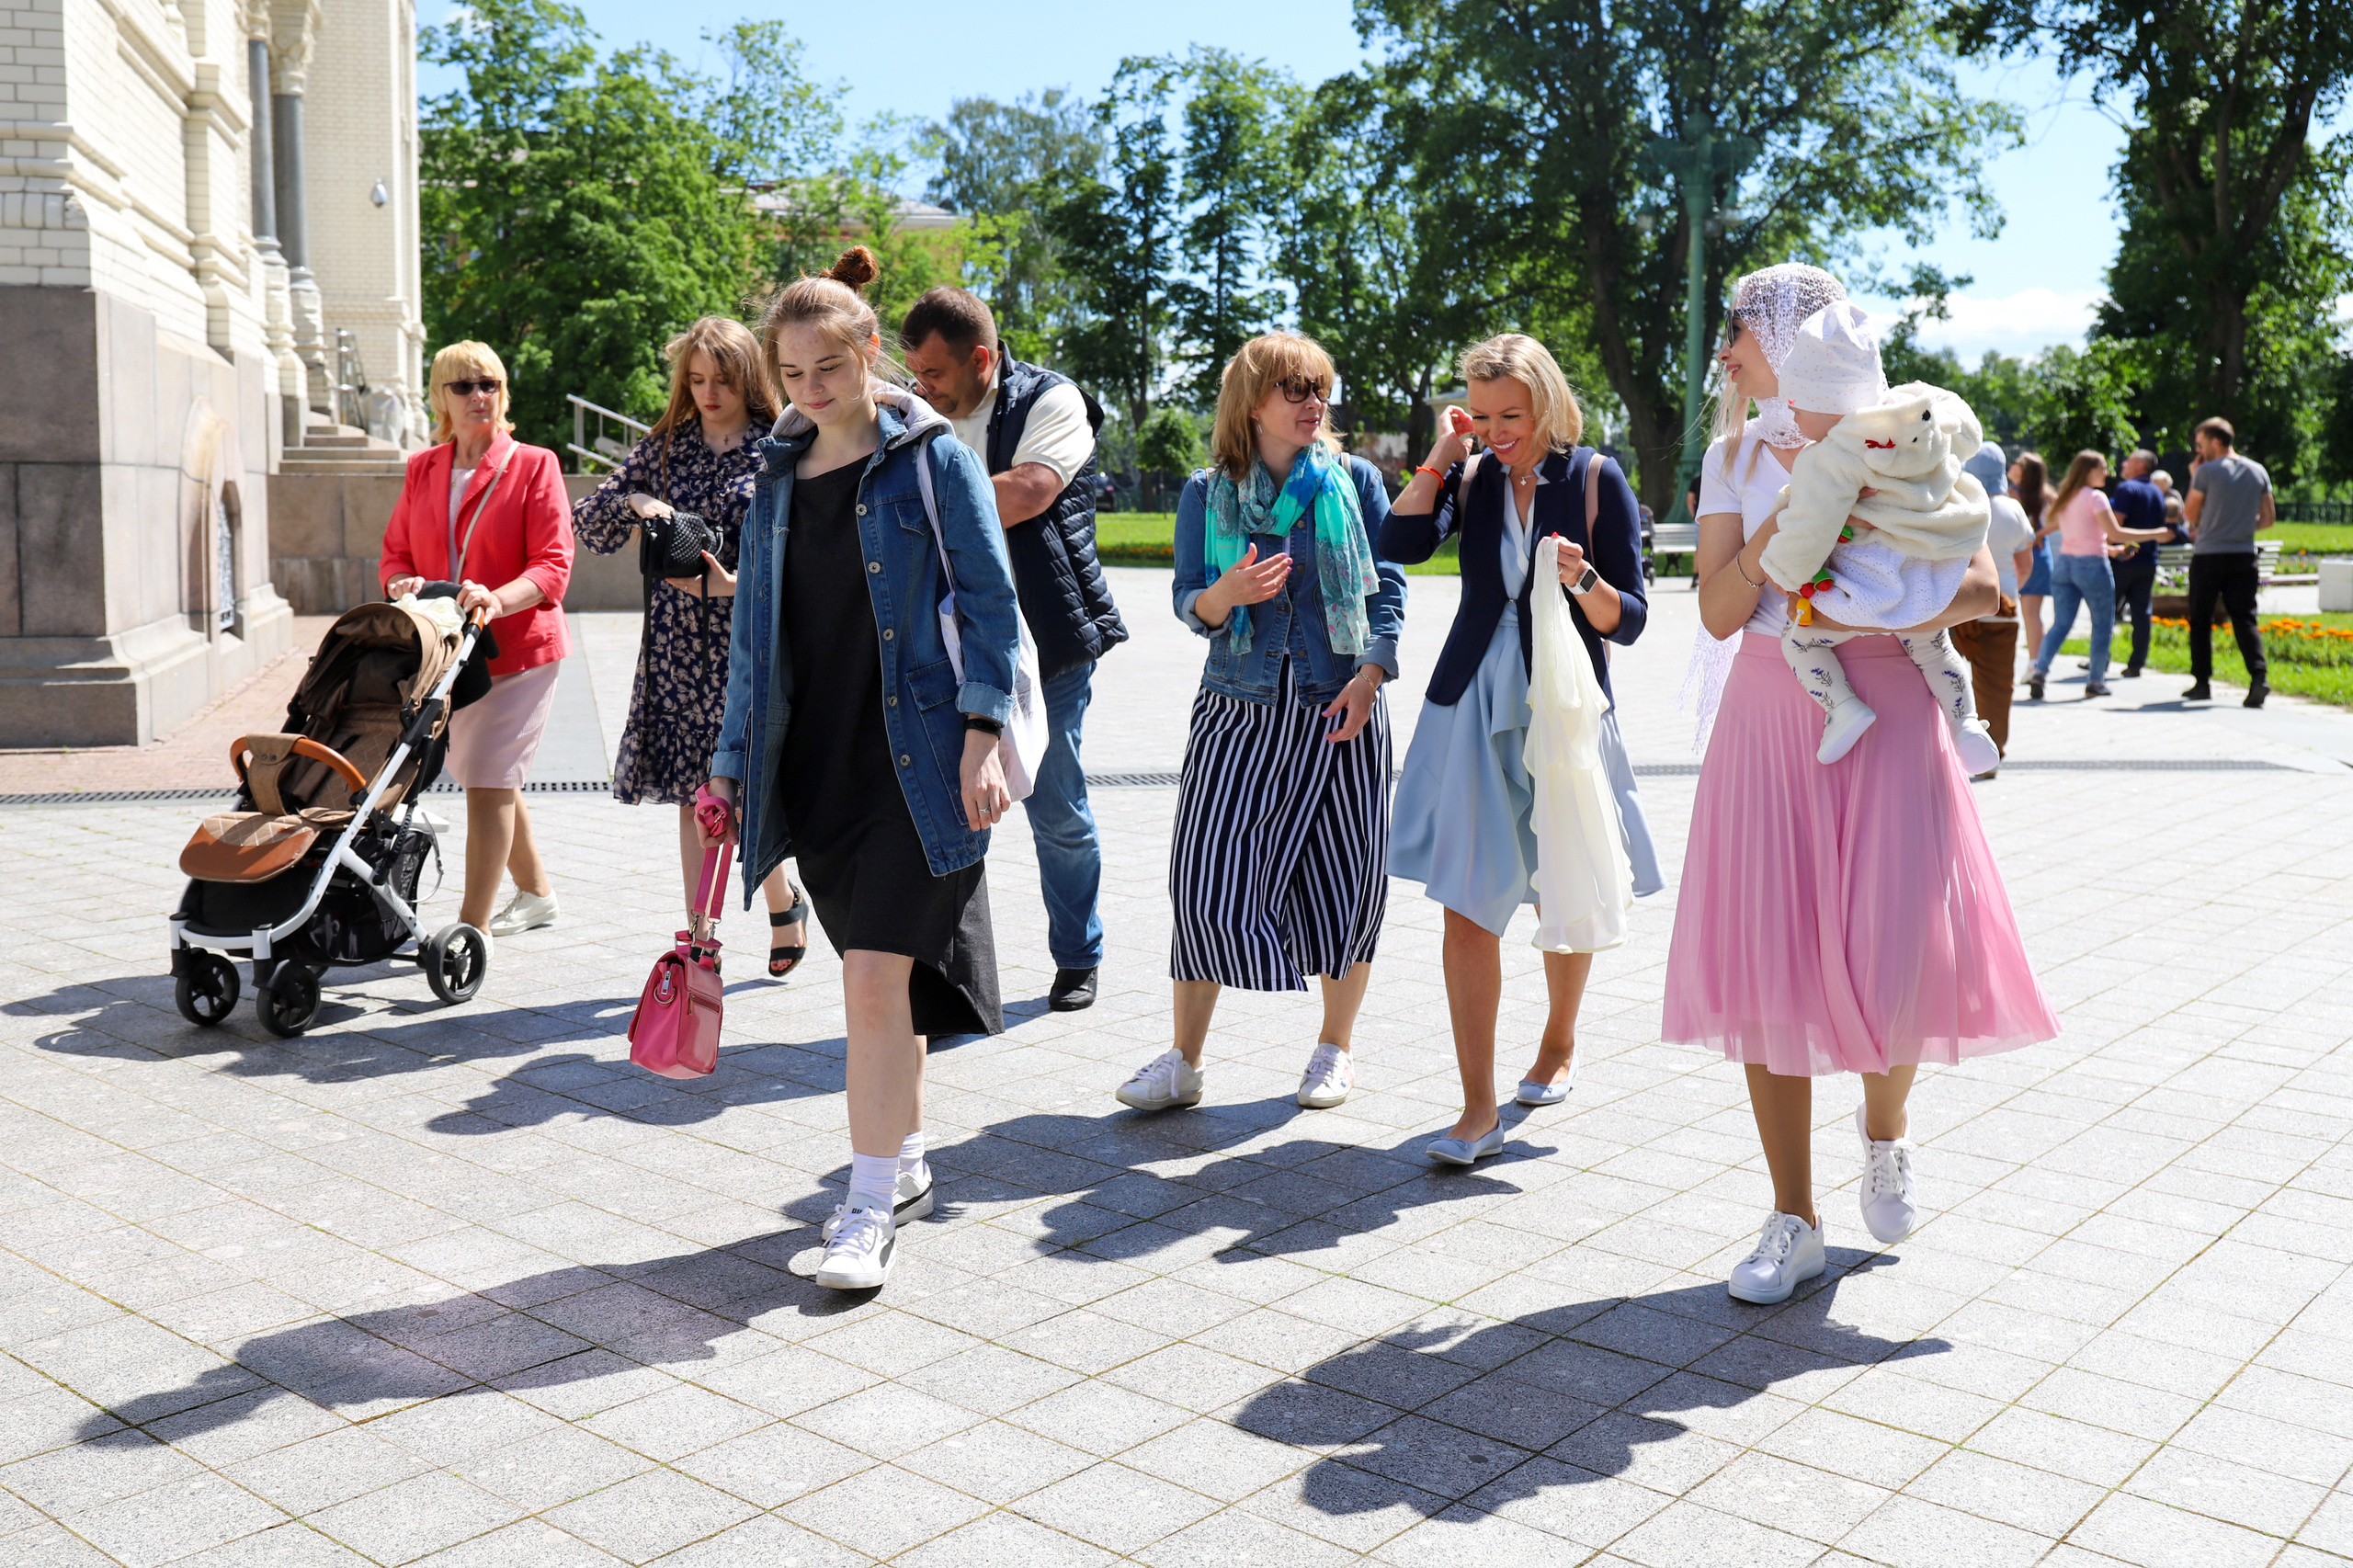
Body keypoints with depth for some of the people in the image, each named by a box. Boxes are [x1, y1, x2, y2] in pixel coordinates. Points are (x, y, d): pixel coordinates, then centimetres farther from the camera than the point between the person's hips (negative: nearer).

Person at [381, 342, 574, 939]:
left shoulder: (534, 465, -4)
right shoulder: (422, 470, 12)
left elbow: (553, 565, -12)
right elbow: (395, 553, 13)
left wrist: (498, 599, -30)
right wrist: (403, 584, -11)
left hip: (517, 647, -6)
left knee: (488, 782, -11)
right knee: (492, 779, 16)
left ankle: (474, 927, -9)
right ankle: (536, 893, 34)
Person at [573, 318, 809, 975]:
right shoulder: (666, 446, 11)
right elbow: (587, 522, 9)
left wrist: (737, 585, -22)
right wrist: (635, 502, -11)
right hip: (678, 644, 4)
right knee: (693, 794, 6)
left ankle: (782, 903, 22)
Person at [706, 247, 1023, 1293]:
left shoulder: (932, 458, -4)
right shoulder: (777, 473, 12)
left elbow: (990, 604, -6)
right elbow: (754, 627, 16)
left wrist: (982, 736, -14)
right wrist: (734, 757, 13)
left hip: (912, 757, -5)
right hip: (813, 762, 6)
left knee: (876, 975, -10)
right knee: (877, 973, 14)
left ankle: (871, 1207, 0)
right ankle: (905, 1164, 29)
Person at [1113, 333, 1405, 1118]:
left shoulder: (1354, 482, 4)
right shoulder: (1206, 494, 5)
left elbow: (1388, 587, 4)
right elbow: (1187, 602, 5)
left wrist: (1369, 675, -10)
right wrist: (1225, 595, -18)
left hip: (1340, 710, 0)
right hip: (1239, 708, 0)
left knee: (1344, 878, 4)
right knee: (1203, 875, -5)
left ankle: (1337, 1045, 24)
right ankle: (1184, 1061, 7)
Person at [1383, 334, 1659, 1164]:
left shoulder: (1596, 479, -2)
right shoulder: (1472, 479, 6)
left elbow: (1628, 621, -4)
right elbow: (1399, 545, -12)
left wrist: (1581, 578, -22)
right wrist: (1442, 455, -8)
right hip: (1472, 712, 1)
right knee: (1468, 905, -6)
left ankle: (1558, 1047, 40)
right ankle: (1478, 1108, -1)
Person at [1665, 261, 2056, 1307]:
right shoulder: (1736, 456, 11)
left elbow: (1981, 587, -3)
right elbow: (1718, 613, 2)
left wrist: (1875, 621, -18)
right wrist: (1781, 517, -10)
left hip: (1884, 716, -3)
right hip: (1767, 720, 3)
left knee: (1896, 951, -10)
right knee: (1766, 957, -1)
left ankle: (1884, 1122, 26)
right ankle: (1793, 1222, 11)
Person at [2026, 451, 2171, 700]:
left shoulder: (2065, 498, 12)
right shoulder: (2095, 497, -10)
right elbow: (2116, 533, -16)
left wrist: (2107, 548, 25)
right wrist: (2154, 534, -11)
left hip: (2064, 564, 6)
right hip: (2092, 566, -6)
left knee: (2061, 624, 3)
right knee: (2103, 625, 6)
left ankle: (2040, 670, -16)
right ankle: (2096, 682, 9)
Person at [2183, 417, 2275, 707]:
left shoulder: (2206, 471, -8)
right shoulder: (2258, 472, 8)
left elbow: (2191, 514, 0)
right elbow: (2268, 519, 11)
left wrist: (2193, 479, 6)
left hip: (2208, 555, -4)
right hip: (2244, 556, 4)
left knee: (2200, 619, 8)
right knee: (2245, 618, 3)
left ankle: (2202, 683, 9)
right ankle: (2259, 675, -16)